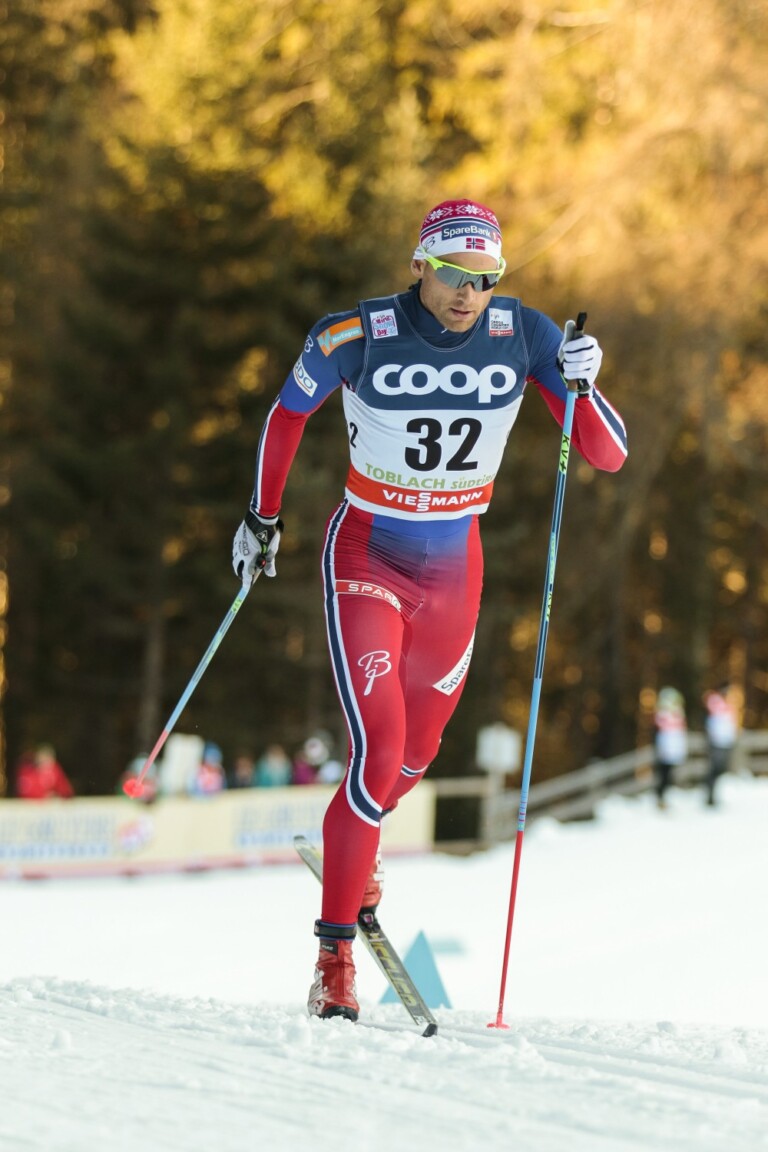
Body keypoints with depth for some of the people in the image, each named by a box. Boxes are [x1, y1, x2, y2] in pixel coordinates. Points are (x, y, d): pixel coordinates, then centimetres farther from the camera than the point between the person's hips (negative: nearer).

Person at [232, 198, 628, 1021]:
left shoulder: (524, 336, -13)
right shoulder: (355, 337, -19)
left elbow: (608, 456, -14)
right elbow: (289, 413, 2)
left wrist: (582, 389, -33)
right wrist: (263, 516, 8)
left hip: (454, 572, 4)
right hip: (366, 561, -4)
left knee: (416, 753, 23)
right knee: (377, 754, -18)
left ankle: (352, 847, 56)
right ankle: (334, 954, -6)